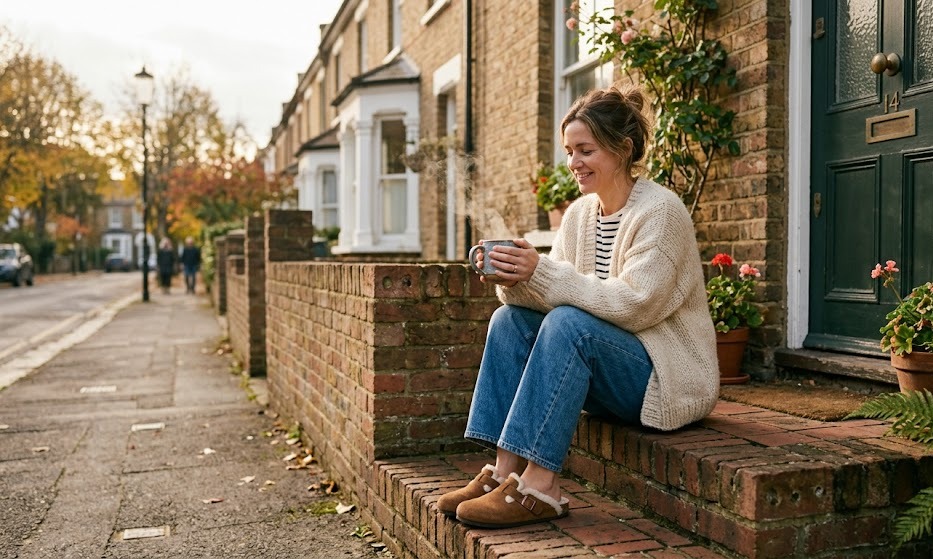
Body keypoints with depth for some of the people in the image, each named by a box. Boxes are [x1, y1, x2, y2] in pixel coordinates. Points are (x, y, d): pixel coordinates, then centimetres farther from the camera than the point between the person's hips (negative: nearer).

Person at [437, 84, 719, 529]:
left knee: (568, 323, -31)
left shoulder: (659, 211, -15)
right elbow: (553, 292, 2)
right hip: (607, 370, 7)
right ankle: (505, 471, -16)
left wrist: (542, 272, -29)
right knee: (510, 318, -11)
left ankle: (538, 488, -28)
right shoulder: (579, 213, 7)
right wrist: (514, 281, -20)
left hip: (668, 376, -7)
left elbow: (633, 305, -25)